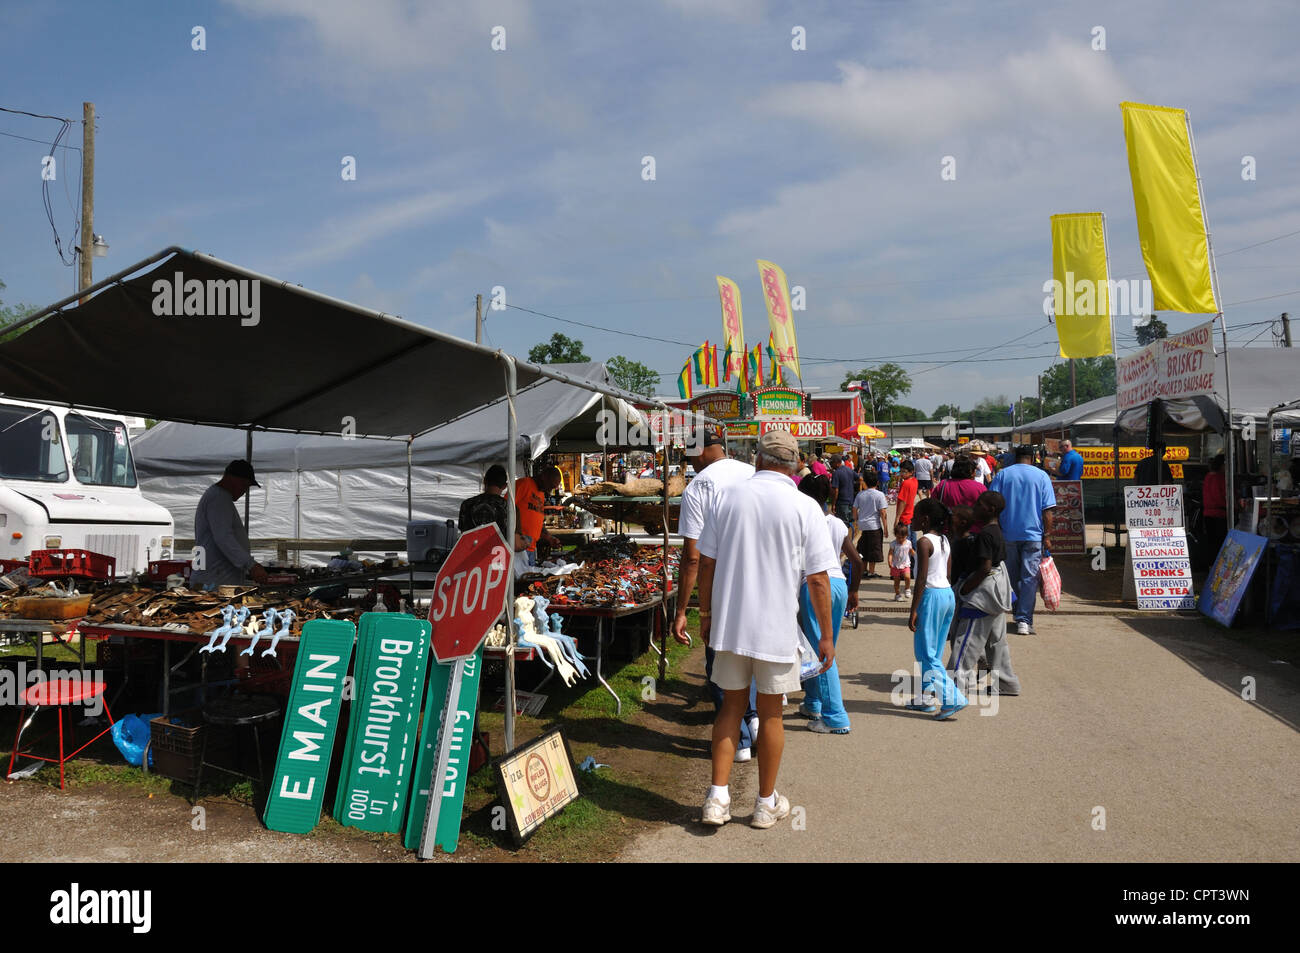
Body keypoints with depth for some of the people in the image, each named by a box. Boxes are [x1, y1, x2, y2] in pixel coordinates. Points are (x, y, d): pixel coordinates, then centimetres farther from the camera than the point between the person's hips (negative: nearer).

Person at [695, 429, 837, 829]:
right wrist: (826, 636, 0)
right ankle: (766, 803, 24)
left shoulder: (728, 496, -1)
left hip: (728, 624, 2)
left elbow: (706, 562, 2)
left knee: (731, 707, 15)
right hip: (776, 629, -2)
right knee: (770, 714, 12)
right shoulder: (805, 508, -8)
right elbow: (818, 579, -8)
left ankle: (718, 798, 12)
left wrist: (706, 613, 14)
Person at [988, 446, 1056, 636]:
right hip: (1033, 534, -1)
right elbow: (1047, 510, -4)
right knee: (1029, 577, 0)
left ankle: (1020, 614, 24)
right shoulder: (1041, 476, 1)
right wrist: (1047, 535, 1)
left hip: (1008, 535, 2)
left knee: (1012, 577, 15)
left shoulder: (1002, 475, 4)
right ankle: (1024, 620, -6)